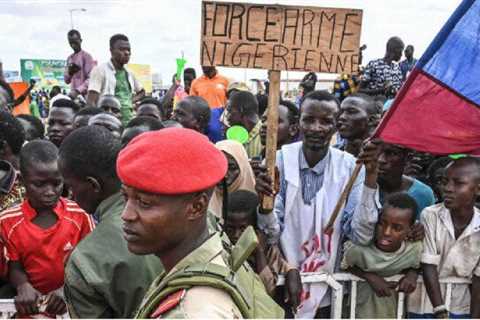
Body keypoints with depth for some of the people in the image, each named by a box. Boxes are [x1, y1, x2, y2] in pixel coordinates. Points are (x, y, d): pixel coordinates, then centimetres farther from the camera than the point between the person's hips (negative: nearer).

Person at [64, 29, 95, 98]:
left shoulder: (86, 56, -3)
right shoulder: (69, 58, 18)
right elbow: (66, 80, 21)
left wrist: (77, 91, -25)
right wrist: (69, 72, -2)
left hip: (84, 95, -6)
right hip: (73, 95, 6)